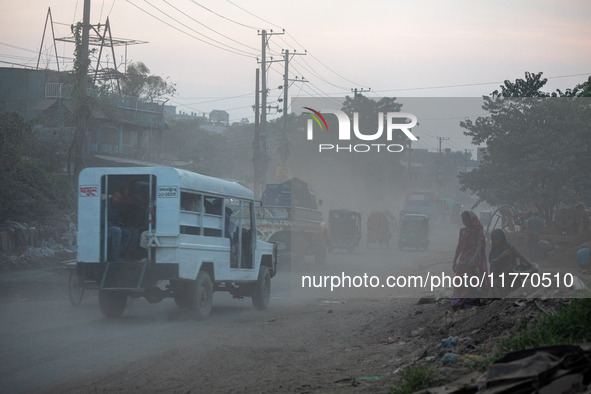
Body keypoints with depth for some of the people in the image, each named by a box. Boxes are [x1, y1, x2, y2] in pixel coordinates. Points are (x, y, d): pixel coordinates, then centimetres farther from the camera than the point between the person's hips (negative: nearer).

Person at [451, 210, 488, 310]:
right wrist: (455, 261, 14)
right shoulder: (462, 231, 13)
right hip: (463, 260, 5)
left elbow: (479, 246, -14)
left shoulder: (479, 231, -3)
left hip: (474, 261, -5)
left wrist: (474, 258, -28)